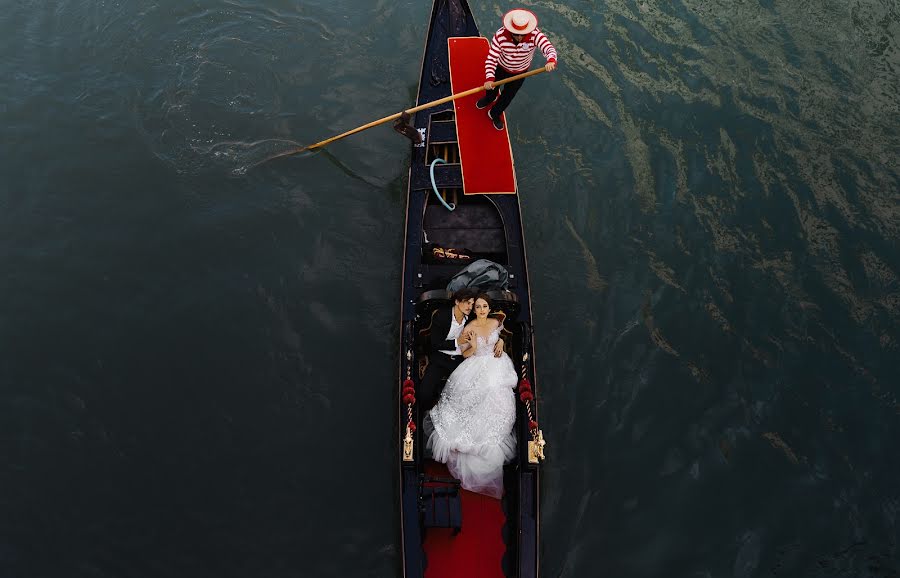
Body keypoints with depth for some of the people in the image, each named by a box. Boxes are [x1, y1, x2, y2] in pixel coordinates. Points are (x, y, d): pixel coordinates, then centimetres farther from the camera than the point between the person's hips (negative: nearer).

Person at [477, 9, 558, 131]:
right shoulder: (500, 36, -35)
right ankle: (489, 99, 68)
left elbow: (549, 48, -48)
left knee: (508, 96, 20)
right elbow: (491, 58, -33)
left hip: (519, 73, 0)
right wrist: (489, 78, -47)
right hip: (500, 69, 0)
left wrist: (551, 61, -71)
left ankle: (495, 114, 52)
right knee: (491, 87, 28)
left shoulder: (535, 35, -35)